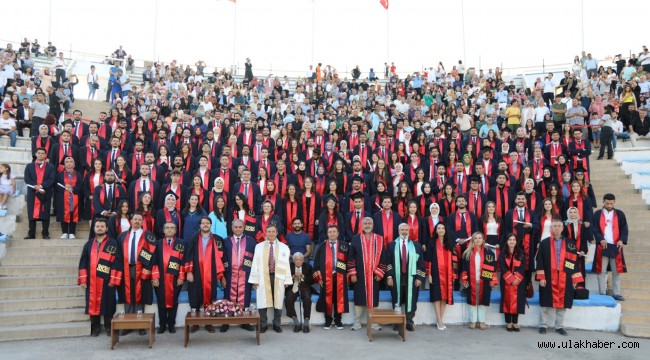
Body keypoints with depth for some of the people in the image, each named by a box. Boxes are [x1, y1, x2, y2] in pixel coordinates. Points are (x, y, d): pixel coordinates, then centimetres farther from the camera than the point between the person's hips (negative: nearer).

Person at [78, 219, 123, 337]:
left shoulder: (113, 244, 0)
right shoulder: (89, 244, 11)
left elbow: (117, 263, -6)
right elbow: (83, 263, 9)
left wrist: (113, 280, -12)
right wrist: (83, 279, 0)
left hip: (107, 280, -3)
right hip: (91, 281, 3)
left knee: (107, 303, 3)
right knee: (93, 303, 6)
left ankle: (108, 327, 15)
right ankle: (95, 327, 18)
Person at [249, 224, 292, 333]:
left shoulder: (284, 247, 6)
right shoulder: (259, 246, 6)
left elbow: (286, 264, 3)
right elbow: (255, 263, 3)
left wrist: (287, 280, -3)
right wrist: (254, 279, -3)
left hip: (278, 278, 0)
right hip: (263, 277, 0)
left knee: (278, 301, 7)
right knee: (262, 302, 1)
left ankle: (276, 324, 20)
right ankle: (263, 325, 14)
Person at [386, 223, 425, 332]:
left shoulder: (416, 245, 7)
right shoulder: (392, 245, 5)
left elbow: (420, 262, 4)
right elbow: (388, 262, 2)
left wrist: (419, 277, -4)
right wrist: (389, 276, -7)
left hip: (411, 277, 0)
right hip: (396, 277, 0)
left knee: (411, 300, 1)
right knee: (397, 300, 5)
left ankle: (409, 322, 9)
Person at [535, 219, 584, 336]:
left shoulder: (570, 243, 6)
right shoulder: (544, 243, 1)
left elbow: (574, 261, 7)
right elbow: (539, 261, -1)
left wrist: (575, 278, 3)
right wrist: (541, 277, -7)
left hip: (565, 278, 2)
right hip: (549, 278, -2)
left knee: (562, 302, 6)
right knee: (548, 302, 3)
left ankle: (559, 326, 17)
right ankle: (543, 325, 13)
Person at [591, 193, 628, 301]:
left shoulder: (620, 214, 7)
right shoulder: (597, 214, 3)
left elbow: (624, 229, 5)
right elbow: (594, 229, -2)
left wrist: (622, 240, -12)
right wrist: (601, 239, -18)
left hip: (616, 246, 1)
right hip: (602, 246, -1)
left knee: (616, 270, 4)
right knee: (601, 270, 1)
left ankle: (616, 293, 13)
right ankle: (602, 293, 8)